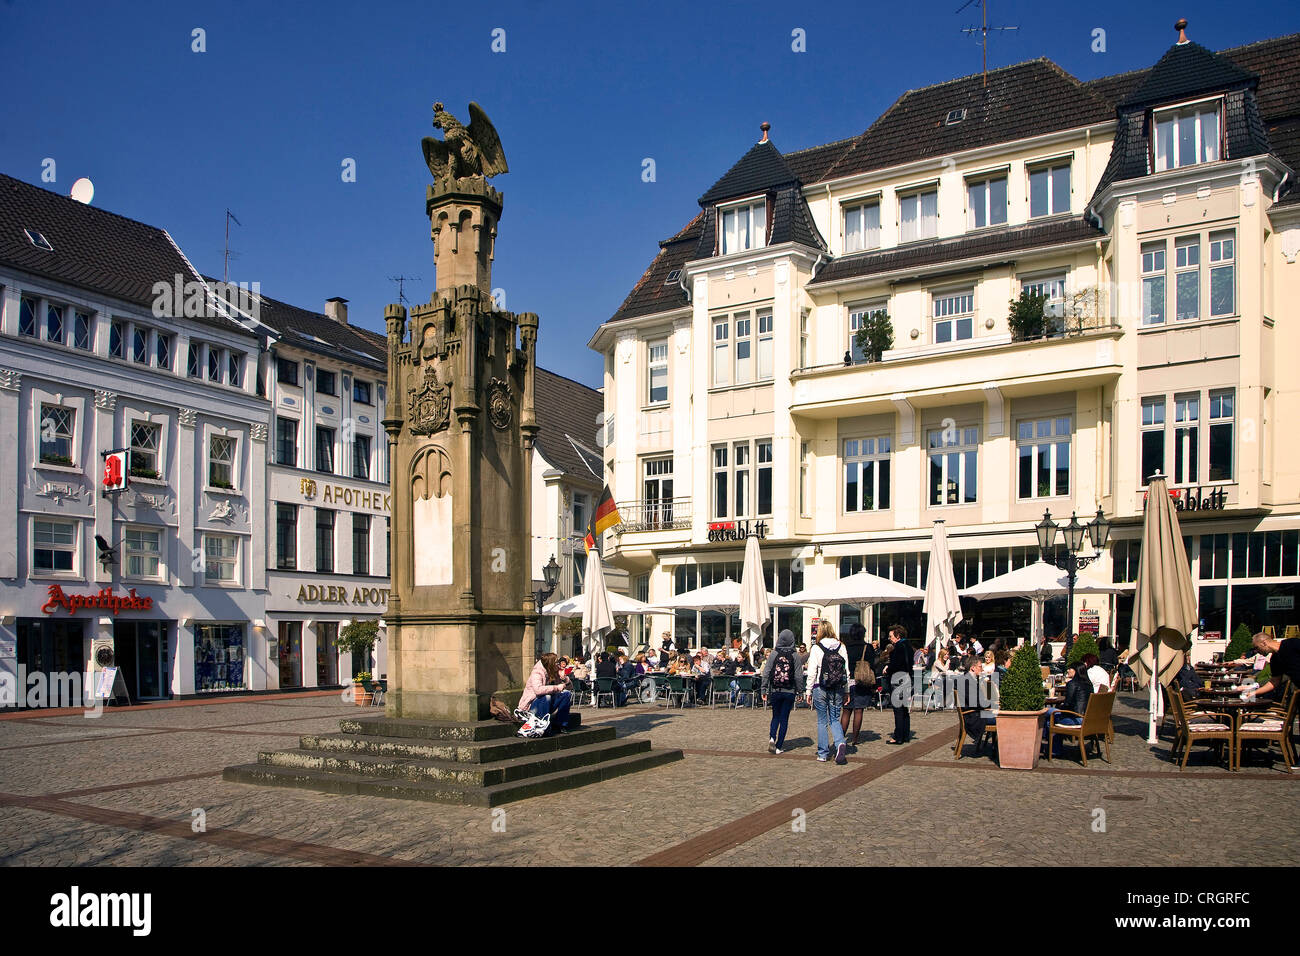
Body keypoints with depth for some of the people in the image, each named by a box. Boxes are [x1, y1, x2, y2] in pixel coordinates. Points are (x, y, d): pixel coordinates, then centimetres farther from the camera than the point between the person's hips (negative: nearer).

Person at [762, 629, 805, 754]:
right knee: (784, 718, 8)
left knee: (776, 716, 16)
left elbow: (766, 673, -4)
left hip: (775, 691, 1)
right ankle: (779, 746, 9)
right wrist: (800, 691, 7)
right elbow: (798, 675, -4)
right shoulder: (794, 656, -6)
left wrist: (764, 690, 2)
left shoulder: (773, 654, -5)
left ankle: (772, 738, -7)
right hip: (789, 692, -1)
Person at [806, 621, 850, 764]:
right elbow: (846, 670, 4)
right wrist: (846, 691, 12)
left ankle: (823, 753, 13)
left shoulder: (816, 648, -8)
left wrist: (808, 691, 1)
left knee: (822, 721, 9)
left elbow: (812, 672, -8)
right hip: (838, 689, 3)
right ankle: (840, 743, -14)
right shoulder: (841, 647, 1)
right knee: (835, 720, 12)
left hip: (820, 689, -2)